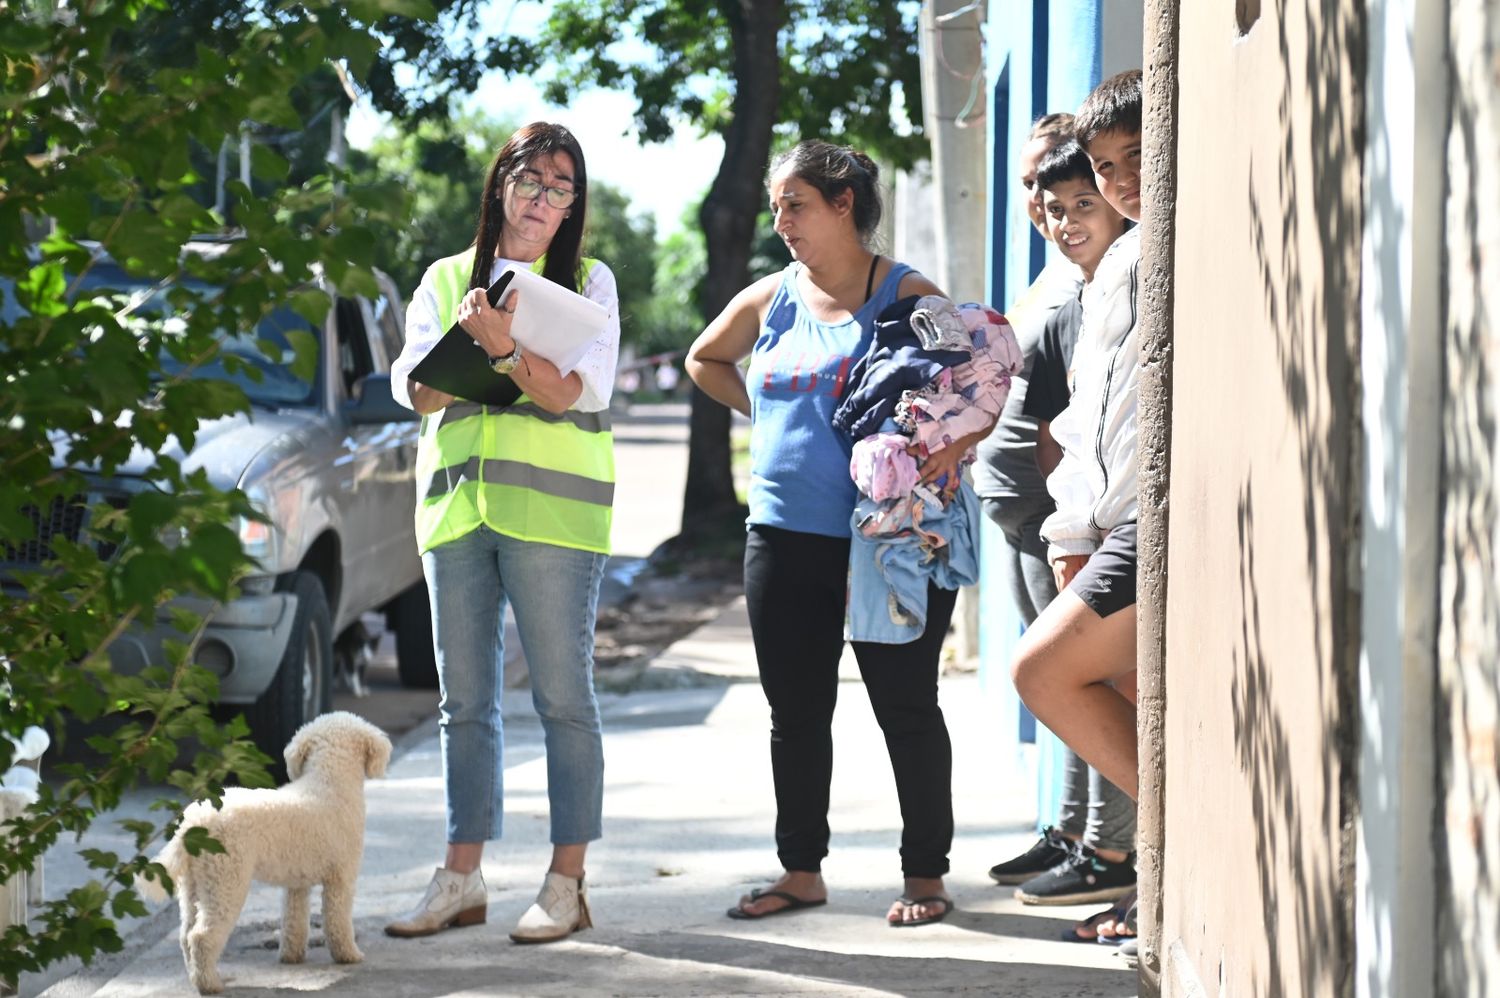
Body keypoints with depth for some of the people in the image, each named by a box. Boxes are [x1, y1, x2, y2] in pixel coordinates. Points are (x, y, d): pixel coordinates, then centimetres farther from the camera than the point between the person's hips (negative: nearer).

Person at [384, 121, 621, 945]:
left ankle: (567, 884, -1)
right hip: (456, 506, 3)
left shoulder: (588, 283, 7)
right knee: (465, 701, 6)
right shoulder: (446, 280, 16)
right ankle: (461, 878, 12)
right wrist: (469, 340, -14)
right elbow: (417, 392, 5)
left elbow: (580, 392, -6)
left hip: (552, 509, -3)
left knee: (563, 698, -5)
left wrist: (506, 347, -20)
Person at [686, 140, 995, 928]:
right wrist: (765, 412, 15)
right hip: (785, 537, 5)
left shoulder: (906, 296, -5)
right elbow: (704, 361, 29)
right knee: (795, 711, 9)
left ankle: (926, 872, 10)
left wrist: (955, 443, -23)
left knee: (906, 708, 1)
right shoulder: (770, 301, 11)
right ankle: (801, 869, 19)